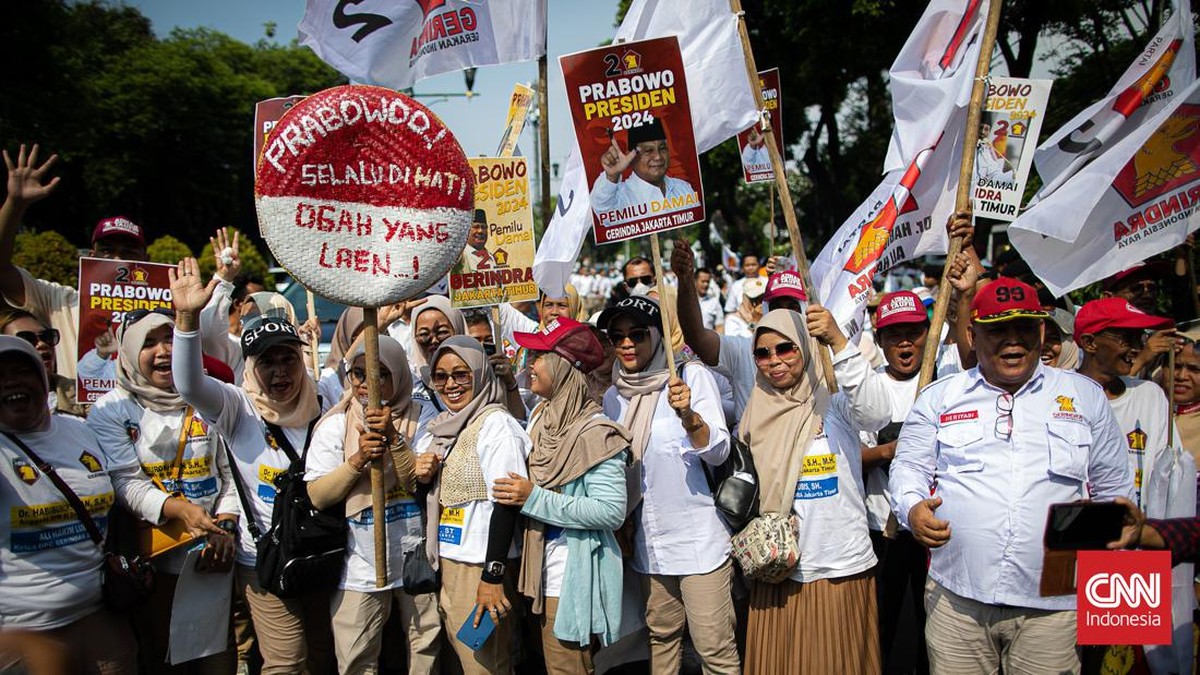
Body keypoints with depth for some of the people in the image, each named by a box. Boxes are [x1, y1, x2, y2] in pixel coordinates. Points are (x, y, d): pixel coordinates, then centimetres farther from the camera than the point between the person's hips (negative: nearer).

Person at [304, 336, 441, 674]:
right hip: (360, 565, 0)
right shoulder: (335, 425, -1)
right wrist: (359, 459, -20)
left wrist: (394, 437, -20)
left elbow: (423, 483, -9)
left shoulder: (422, 417, -2)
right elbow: (317, 496, -7)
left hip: (417, 555, 0)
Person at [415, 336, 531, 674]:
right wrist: (421, 476, -3)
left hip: (481, 566, -8)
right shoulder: (443, 426, 11)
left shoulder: (496, 423, -12)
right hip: (447, 561, 8)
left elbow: (505, 503, -18)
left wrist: (493, 576, -22)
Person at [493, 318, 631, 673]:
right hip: (544, 574, 8)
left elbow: (612, 510, -23)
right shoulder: (542, 417, 7)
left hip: (574, 578, -8)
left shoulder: (595, 432, -17)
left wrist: (534, 498, -22)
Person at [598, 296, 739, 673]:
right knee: (660, 637, 15)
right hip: (648, 540, 5)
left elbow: (719, 452, -16)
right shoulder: (613, 398, 6)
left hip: (699, 539, -5)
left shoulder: (691, 376, -7)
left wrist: (688, 415, -32)